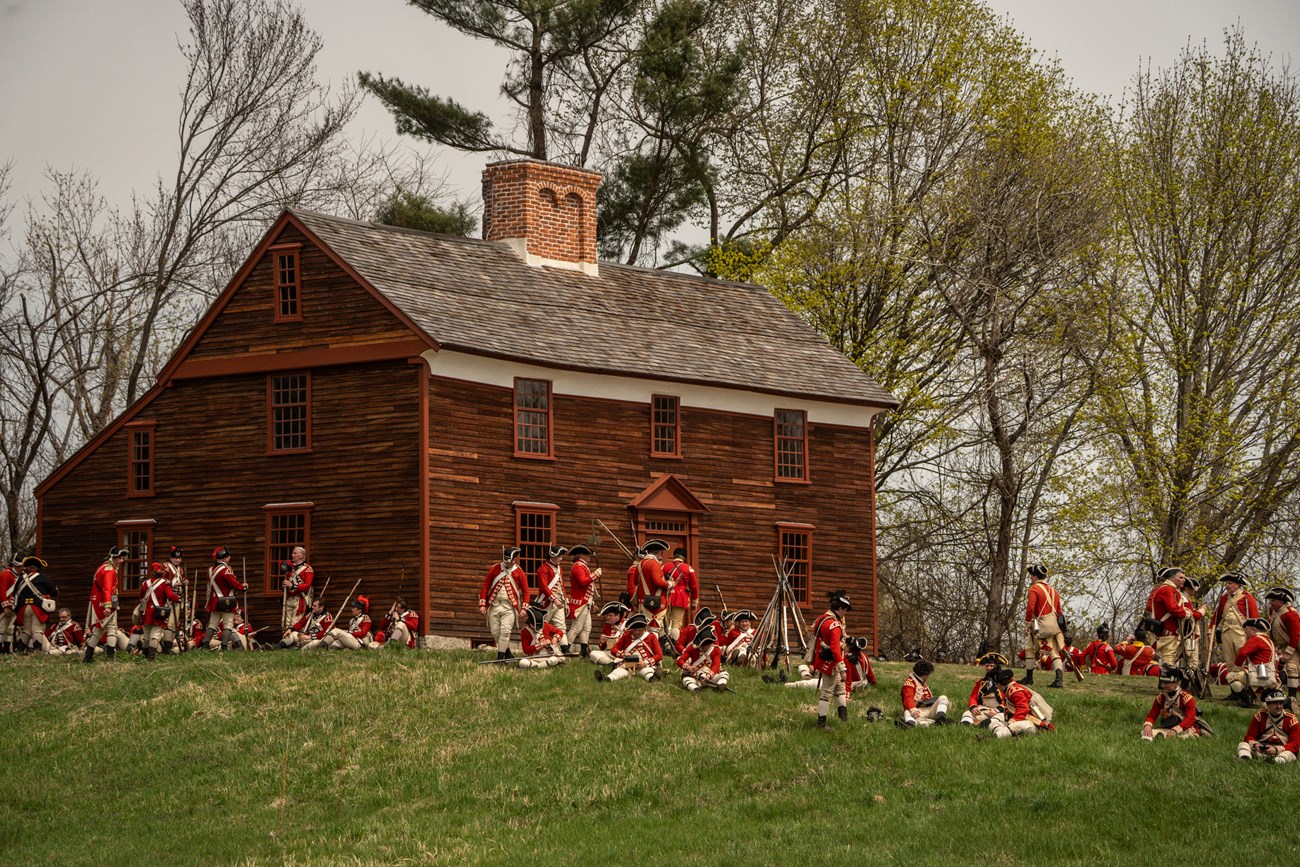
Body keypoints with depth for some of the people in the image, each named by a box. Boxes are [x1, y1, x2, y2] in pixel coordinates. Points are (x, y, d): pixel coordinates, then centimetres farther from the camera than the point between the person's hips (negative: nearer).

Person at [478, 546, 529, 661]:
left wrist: (524, 608, -4)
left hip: (510, 607, -3)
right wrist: (482, 604, 0)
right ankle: (507, 652, 22)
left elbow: (526, 591, 6)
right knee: (495, 632, 3)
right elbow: (485, 587, 7)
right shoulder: (495, 569, 6)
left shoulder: (519, 572, 3)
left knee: (505, 631, -15)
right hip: (494, 605, 3)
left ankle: (500, 657, -12)